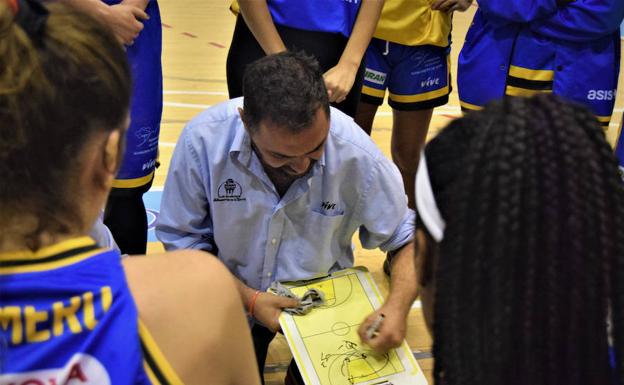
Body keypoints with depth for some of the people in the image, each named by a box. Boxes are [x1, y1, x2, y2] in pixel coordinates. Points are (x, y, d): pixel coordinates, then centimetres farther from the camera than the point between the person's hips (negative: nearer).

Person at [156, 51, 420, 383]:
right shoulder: (203, 141, -27)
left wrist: (397, 307, -29)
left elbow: (409, 237, -11)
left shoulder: (357, 153, -26)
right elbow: (182, 240, -13)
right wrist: (249, 299, -23)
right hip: (235, 293, 0)